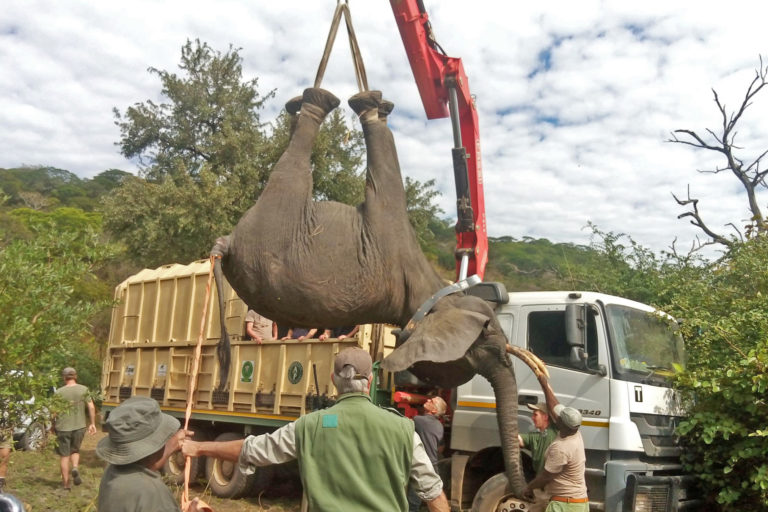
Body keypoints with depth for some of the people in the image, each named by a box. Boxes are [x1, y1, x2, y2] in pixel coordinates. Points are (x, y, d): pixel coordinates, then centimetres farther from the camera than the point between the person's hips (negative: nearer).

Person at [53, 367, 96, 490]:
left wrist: (53, 425, 12)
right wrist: (92, 423, 4)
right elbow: (91, 407, -5)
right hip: (79, 426, 1)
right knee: (75, 450, 22)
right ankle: (75, 468, -6)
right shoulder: (84, 390, -3)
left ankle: (66, 483, 14)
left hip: (63, 427, -1)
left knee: (64, 455, 9)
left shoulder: (59, 392, -6)